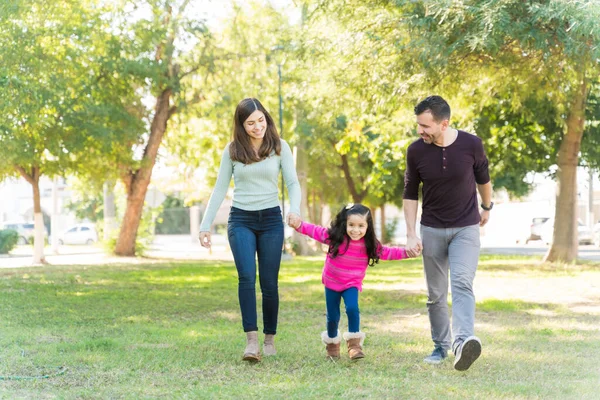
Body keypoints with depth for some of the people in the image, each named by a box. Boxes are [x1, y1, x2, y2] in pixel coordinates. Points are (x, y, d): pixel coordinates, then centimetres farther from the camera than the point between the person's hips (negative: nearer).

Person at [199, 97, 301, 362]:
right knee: (247, 276, -18)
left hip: (271, 220, 0)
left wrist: (295, 209, -21)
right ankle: (251, 340, -19)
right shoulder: (232, 150, 2)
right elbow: (220, 189, 6)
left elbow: (293, 183, -1)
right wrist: (206, 225, 2)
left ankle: (270, 339, 18)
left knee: (269, 282, 2)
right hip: (241, 220, 0)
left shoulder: (279, 147, 0)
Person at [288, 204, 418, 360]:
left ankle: (354, 343, -10)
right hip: (331, 283, 0)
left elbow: (387, 252, -7)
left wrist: (405, 252, -18)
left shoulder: (370, 245, -13)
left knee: (352, 309, -25)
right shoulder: (335, 237, -17)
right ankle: (332, 343, 35)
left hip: (352, 284, 0)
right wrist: (299, 225, -23)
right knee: (333, 316, 7)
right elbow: (315, 231, -11)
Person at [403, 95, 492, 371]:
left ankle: (463, 342, -36)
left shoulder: (471, 145, -14)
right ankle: (441, 346, 21)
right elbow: (410, 194, 1)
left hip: (466, 228, -2)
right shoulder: (416, 151, -11)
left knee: (462, 283, -22)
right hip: (432, 230, 2)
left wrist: (487, 207, 21)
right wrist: (411, 234, -5)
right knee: (436, 294, 7)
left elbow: (482, 178, 7)